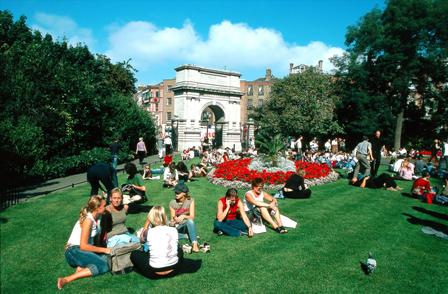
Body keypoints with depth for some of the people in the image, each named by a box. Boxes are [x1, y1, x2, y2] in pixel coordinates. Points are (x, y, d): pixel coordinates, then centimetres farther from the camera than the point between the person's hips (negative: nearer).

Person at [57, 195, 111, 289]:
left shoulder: (97, 217, 5)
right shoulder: (88, 220, -19)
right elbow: (83, 246, -21)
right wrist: (103, 250, -15)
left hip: (84, 250, 8)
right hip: (74, 251, -8)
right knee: (103, 265, -26)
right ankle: (66, 279, -25)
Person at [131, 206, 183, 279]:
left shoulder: (149, 232, -13)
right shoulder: (173, 230, -5)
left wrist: (147, 222, 3)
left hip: (154, 273, -2)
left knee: (134, 253, 19)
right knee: (179, 250, 33)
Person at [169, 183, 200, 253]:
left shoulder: (190, 201, -10)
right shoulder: (172, 203, -7)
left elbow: (192, 217, -15)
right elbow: (172, 219, -2)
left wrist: (184, 216, -35)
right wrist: (173, 221, -25)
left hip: (187, 225, -1)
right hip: (177, 226, 2)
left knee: (190, 221, -37)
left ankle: (194, 244, -39)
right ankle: (187, 236, -18)